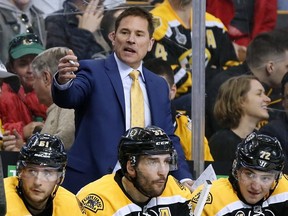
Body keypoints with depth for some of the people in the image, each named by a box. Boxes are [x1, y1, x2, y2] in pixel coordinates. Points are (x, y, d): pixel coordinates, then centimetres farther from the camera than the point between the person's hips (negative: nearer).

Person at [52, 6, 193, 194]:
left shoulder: (159, 86, 15)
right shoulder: (93, 72, 0)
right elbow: (69, 97, -20)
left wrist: (185, 179, 3)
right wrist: (63, 81, -43)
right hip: (91, 183, -4)